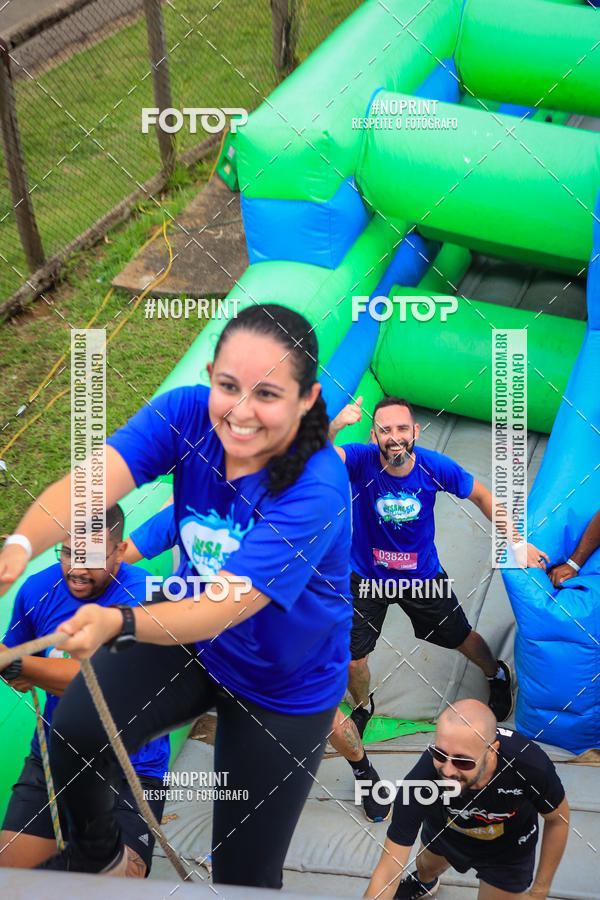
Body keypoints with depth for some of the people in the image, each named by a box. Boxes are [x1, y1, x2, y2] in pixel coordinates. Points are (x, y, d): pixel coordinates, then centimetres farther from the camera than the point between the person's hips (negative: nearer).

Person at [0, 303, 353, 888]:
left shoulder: (316, 493, -34)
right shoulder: (188, 413, -20)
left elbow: (223, 608, -40)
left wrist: (118, 623, -58)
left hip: (283, 686, -3)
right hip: (190, 638, 4)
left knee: (243, 873, 5)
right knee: (76, 728, -21)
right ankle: (95, 851, 13)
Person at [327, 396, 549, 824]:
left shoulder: (437, 467, -22)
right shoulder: (360, 460, -27)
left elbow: (482, 496, -5)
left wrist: (515, 540, -11)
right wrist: (334, 426, -65)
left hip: (423, 577, 1)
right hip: (367, 578, -1)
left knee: (464, 640, 18)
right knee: (352, 660, 2)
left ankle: (498, 675, 54)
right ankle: (363, 706, 38)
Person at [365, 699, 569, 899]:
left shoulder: (531, 765, -43)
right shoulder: (421, 779, -43)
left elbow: (558, 820, -17)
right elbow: (387, 875, -36)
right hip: (443, 829, 2)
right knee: (428, 865, 29)